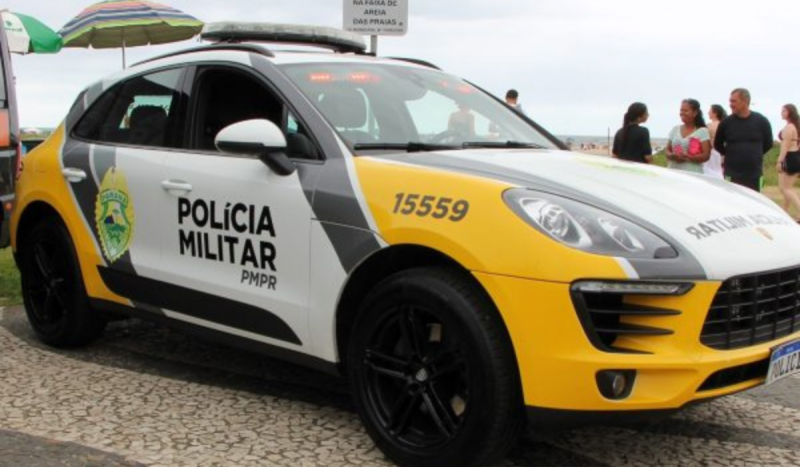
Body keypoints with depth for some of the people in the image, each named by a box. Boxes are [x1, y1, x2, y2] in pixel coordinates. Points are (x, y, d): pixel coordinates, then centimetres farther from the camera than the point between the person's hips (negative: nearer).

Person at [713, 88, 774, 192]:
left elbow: (768, 144, 9)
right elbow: (717, 144, 9)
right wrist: (732, 155, 7)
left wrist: (754, 155, 9)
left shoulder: (761, 121, -3)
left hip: (755, 174, 1)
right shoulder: (726, 122, -4)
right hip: (732, 174, -1)